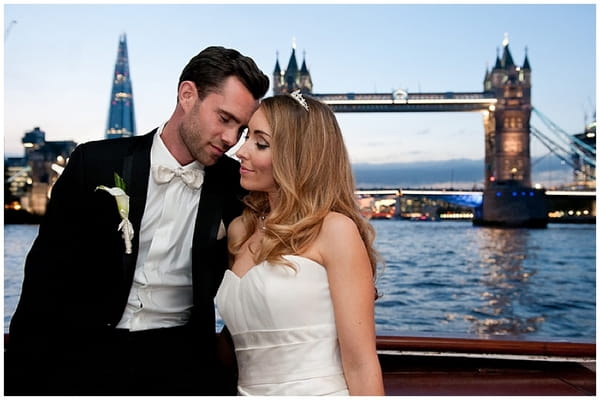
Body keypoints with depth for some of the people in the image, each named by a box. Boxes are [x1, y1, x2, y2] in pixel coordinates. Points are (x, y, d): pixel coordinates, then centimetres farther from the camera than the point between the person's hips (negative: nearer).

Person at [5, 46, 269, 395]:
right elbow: (48, 274, 0)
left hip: (181, 358, 2)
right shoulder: (96, 164, -3)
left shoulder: (233, 185, 0)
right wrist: (21, 376, -2)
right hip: (87, 352, -1)